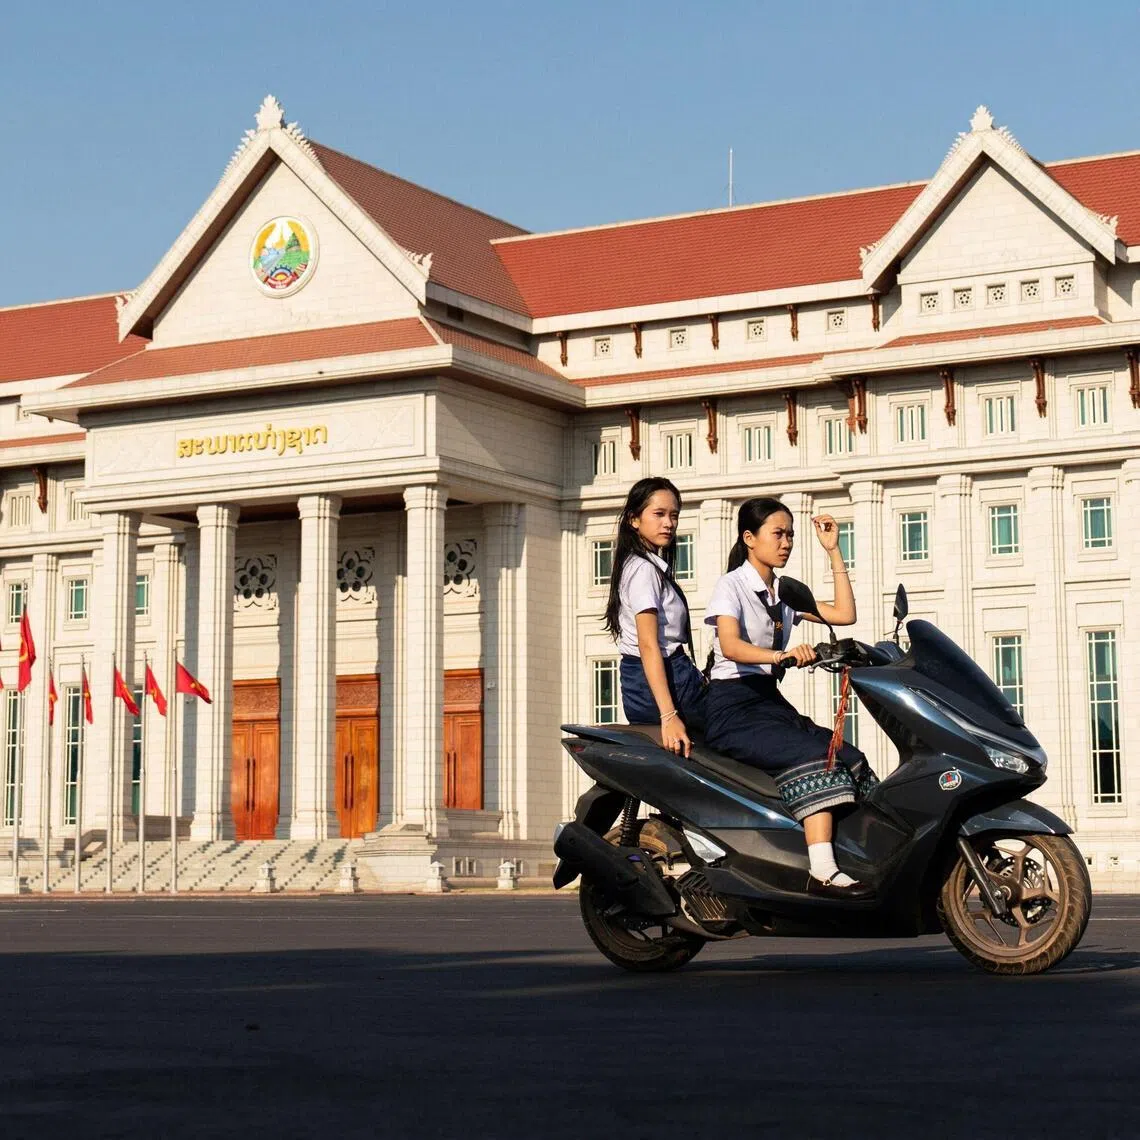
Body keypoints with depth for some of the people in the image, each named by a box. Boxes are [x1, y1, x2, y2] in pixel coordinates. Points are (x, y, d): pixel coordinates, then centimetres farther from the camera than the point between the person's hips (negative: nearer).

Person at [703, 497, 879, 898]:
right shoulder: (731, 585, -4)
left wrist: (833, 551, 8)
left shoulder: (786, 593, 18)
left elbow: (844, 614, 9)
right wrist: (782, 655, -40)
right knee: (814, 756, -30)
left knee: (850, 759, -14)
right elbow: (731, 646, -21)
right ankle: (822, 871, -41)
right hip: (733, 708, -8)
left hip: (770, 701, 8)